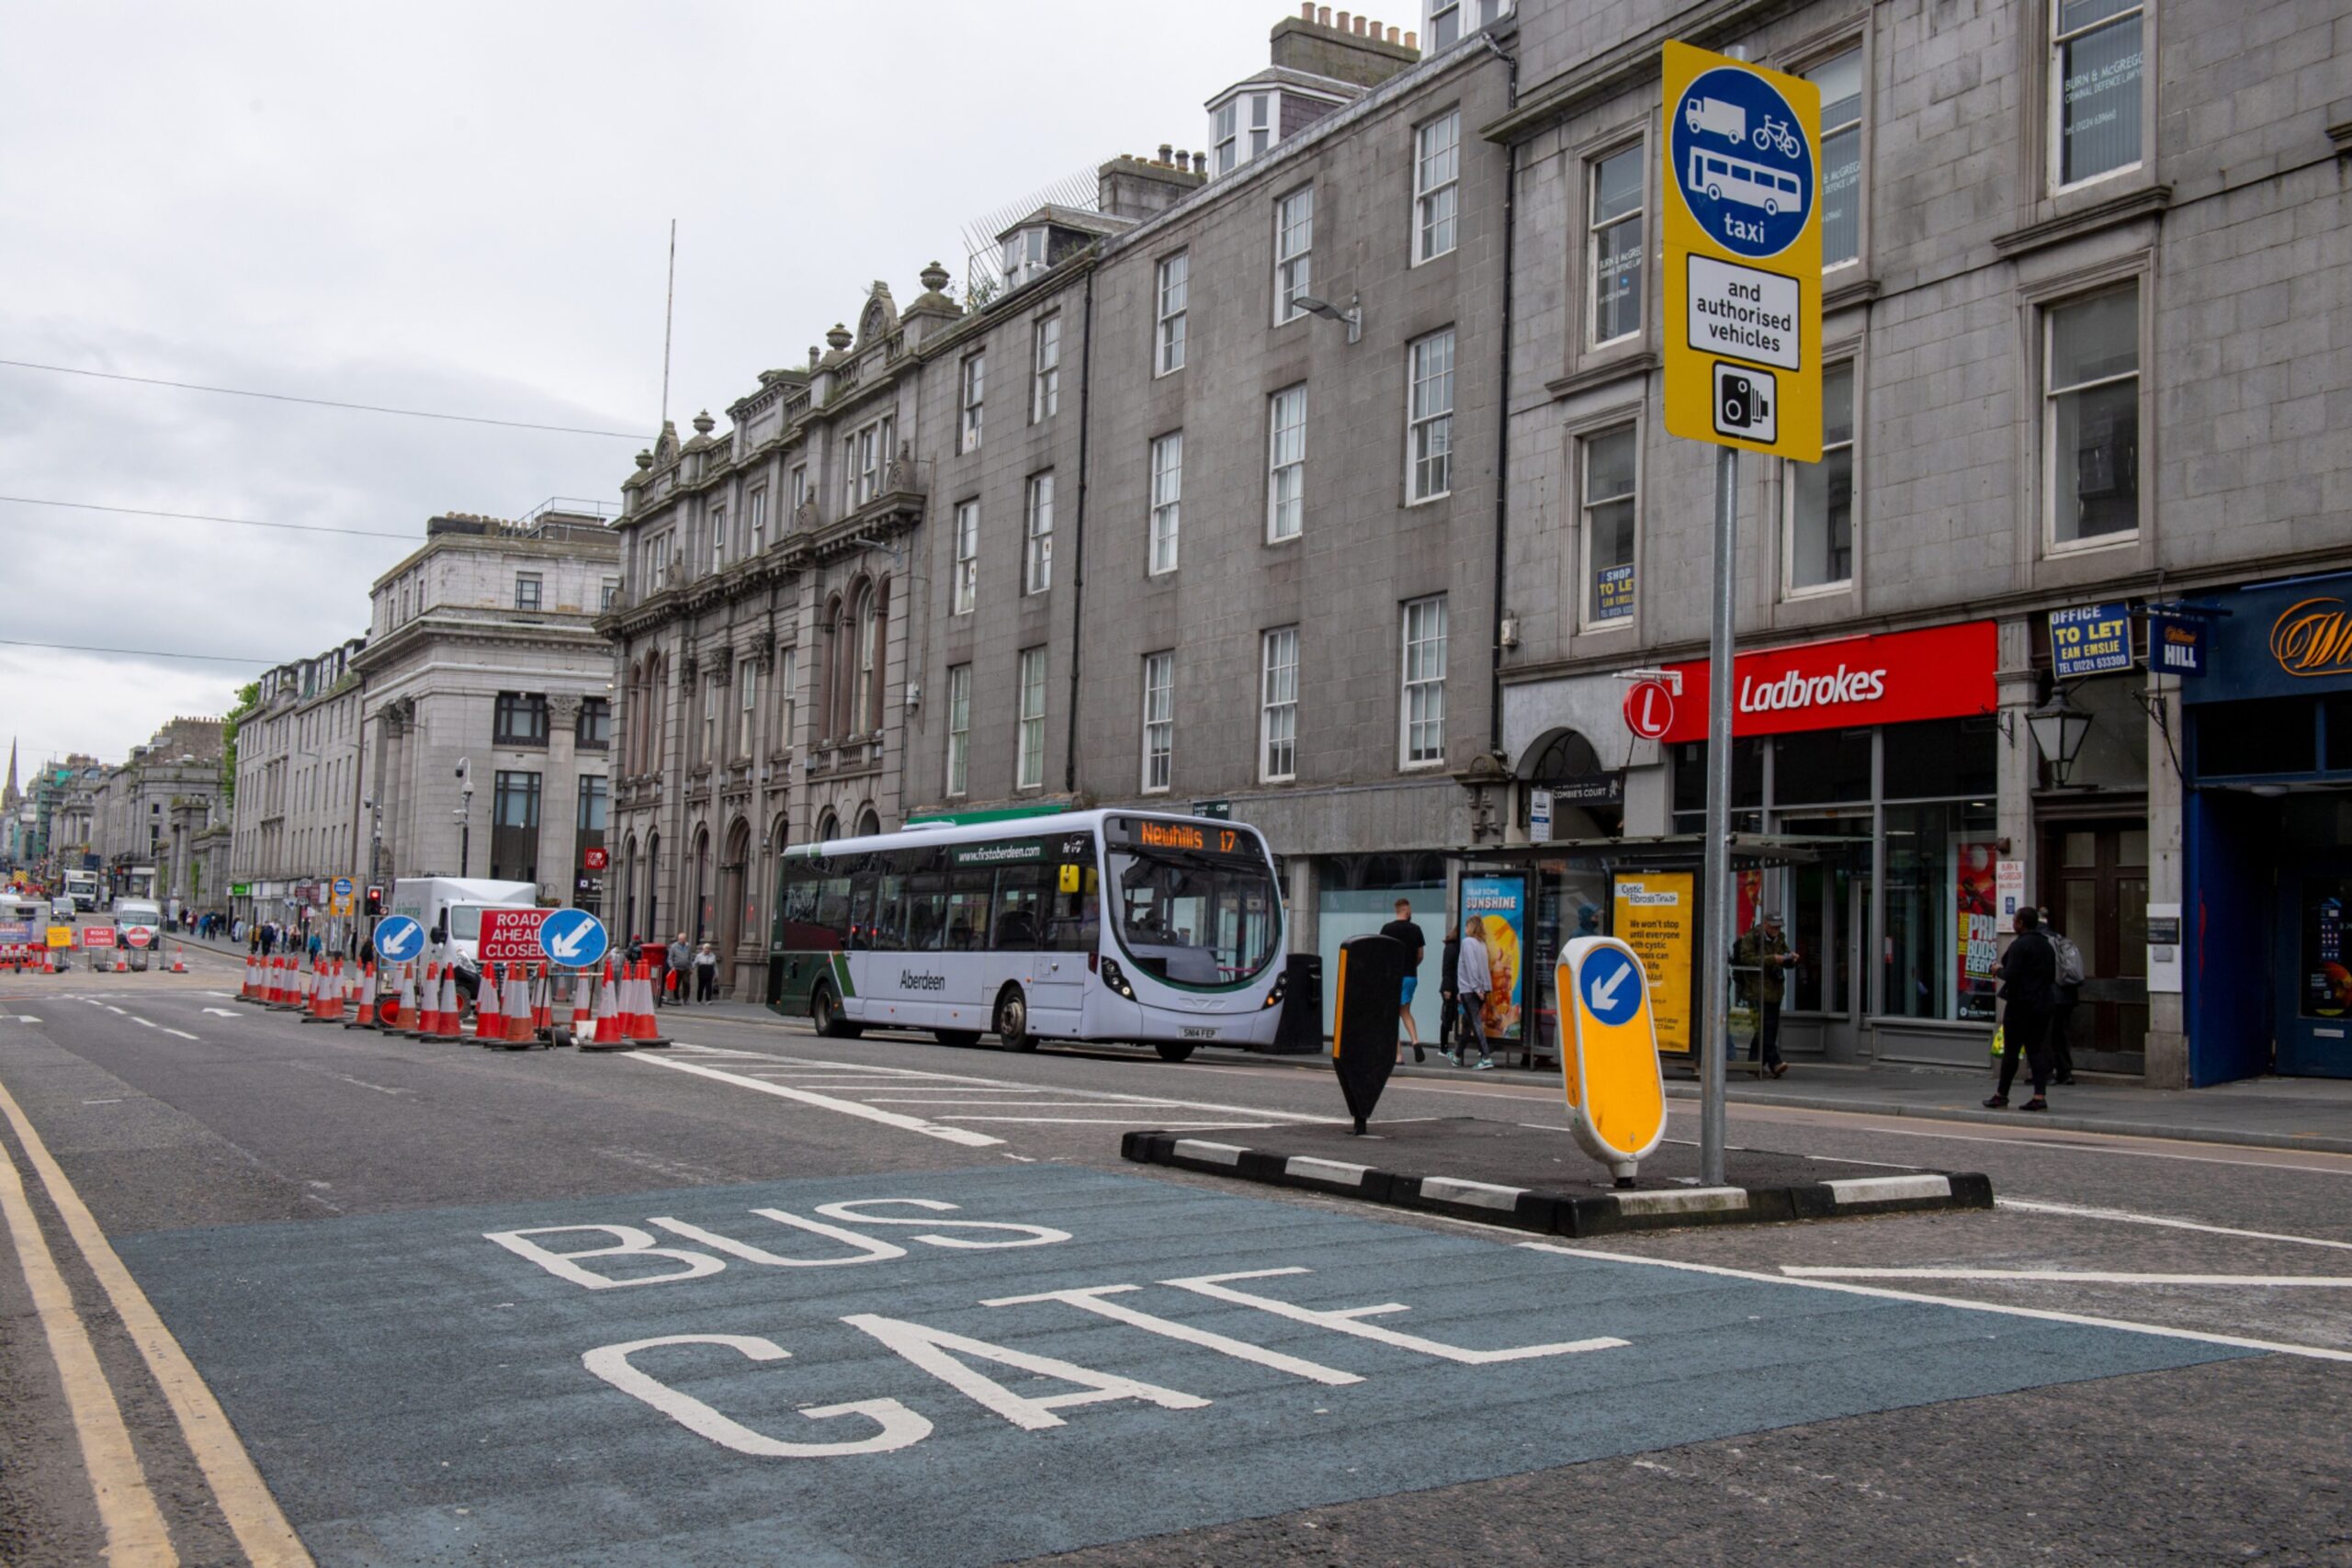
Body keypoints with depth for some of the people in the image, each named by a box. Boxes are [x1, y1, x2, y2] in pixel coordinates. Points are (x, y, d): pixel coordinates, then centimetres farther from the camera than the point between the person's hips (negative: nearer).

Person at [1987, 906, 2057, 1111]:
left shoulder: (2019, 945, -13)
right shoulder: (2047, 946, 13)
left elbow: (2011, 975, -19)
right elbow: (2052, 976, 17)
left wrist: (1998, 970, -1)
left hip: (2020, 1004, -7)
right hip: (2043, 1004, 7)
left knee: (2011, 1050, 2)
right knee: (2037, 1050, 6)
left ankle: (2002, 1094, 10)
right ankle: (2039, 1096, -3)